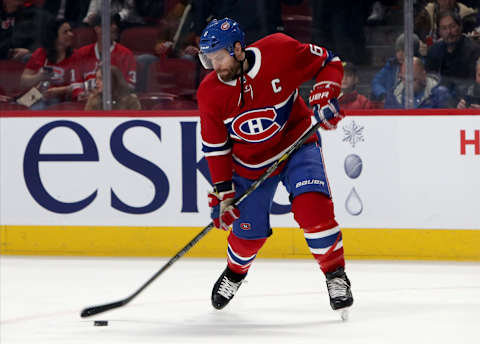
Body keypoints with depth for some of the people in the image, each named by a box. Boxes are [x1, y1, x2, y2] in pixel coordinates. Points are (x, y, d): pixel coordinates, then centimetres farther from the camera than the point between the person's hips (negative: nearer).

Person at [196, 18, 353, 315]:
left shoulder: (279, 51, -23)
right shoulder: (209, 93, -14)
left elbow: (329, 63, -8)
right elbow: (216, 147, -5)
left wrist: (325, 96, -24)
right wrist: (222, 193, -6)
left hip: (296, 144, -2)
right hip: (249, 163, 2)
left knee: (312, 207, -25)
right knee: (249, 232, 5)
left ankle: (336, 275, -9)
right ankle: (235, 273, 39)